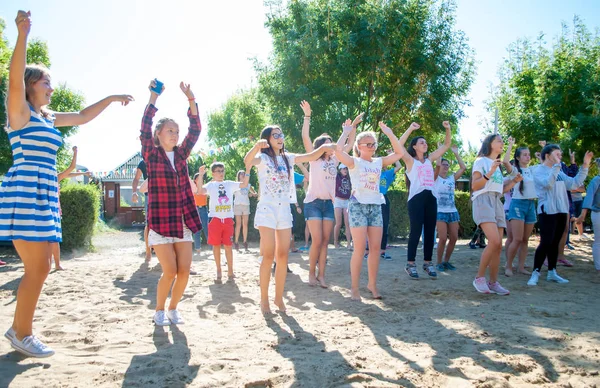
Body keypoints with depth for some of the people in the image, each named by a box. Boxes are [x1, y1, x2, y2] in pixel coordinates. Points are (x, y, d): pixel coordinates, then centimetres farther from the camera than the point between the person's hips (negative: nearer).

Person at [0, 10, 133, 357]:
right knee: (37, 268, -8)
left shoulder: (48, 117, 20)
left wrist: (111, 99, 28)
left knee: (41, 267, 9)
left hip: (44, 194, 8)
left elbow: (84, 116, 30)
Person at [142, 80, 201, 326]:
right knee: (170, 272, -6)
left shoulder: (181, 154, 10)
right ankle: (159, 311, 17)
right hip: (161, 222, -4)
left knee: (184, 271, 1)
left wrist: (191, 100, -10)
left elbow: (195, 130, 1)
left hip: (183, 221, 4)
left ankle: (173, 309, 22)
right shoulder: (151, 155, -1)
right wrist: (153, 98, -22)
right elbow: (144, 130, -15)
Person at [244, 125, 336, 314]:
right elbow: (247, 160, -26)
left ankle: (279, 297, 16)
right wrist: (258, 145, -46)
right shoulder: (263, 158, -4)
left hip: (284, 209, 5)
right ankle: (264, 298, 5)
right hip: (267, 208, -5)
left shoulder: (287, 158, 12)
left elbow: (311, 157, 9)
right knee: (269, 255, -7)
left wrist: (323, 147, -12)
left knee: (283, 255, 5)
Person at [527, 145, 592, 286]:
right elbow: (548, 183, -23)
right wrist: (556, 165, -22)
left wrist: (585, 166, 8)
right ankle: (535, 273, -8)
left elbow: (574, 184, 12)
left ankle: (552, 272, 19)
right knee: (546, 243, -13)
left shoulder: (559, 172, 16)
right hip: (547, 212, -7)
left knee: (555, 243, 11)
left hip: (561, 211, 7)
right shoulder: (539, 171, -6)